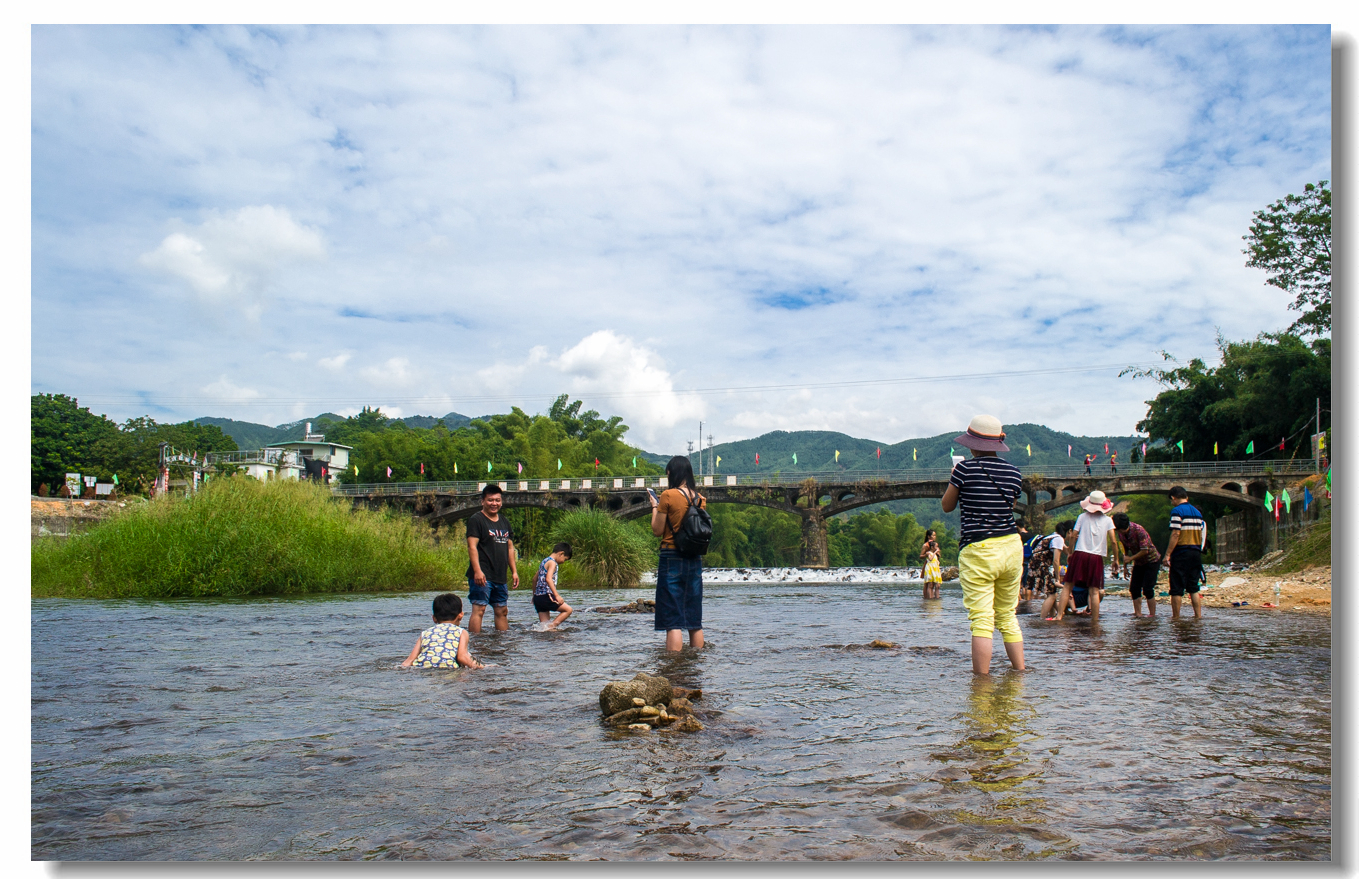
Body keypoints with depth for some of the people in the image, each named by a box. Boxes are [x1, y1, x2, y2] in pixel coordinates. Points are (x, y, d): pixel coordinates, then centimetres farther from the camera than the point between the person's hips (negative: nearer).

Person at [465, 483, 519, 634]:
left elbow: (510, 547, 21)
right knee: (479, 609, -12)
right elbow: (472, 546, -13)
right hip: (482, 576, -7)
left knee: (502, 611, 11)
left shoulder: (504, 522, 18)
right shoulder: (476, 520, -5)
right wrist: (477, 570, -23)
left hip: (500, 576, 7)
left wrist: (514, 571, 14)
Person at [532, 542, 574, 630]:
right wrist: (557, 595, -28)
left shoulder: (544, 561, 19)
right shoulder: (552, 562, -9)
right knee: (568, 609, -5)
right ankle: (551, 627, -15)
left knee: (545, 624, 10)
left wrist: (534, 595, 34)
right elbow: (548, 579, -24)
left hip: (538, 596, 10)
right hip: (546, 596, -10)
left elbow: (535, 579, 26)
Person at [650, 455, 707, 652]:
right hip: (695, 560, 6)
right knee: (695, 620, 13)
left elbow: (657, 531, -7)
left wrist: (655, 507, 9)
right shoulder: (699, 498, 7)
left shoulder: (668, 496, -10)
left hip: (671, 557, -6)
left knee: (673, 621, -5)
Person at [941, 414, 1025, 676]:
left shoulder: (965, 468, -8)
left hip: (978, 551, -5)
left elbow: (947, 506, 4)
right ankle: (1020, 672, 20)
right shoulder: (1013, 471, 5)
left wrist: (954, 478, 18)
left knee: (982, 620, -6)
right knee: (1008, 616, 17)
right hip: (1012, 546, 5)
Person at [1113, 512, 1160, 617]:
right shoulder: (1120, 533, -6)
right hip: (1139, 563, 7)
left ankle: (1152, 615, -6)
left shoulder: (1138, 530, -28)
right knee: (1134, 588, 0)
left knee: (1147, 589, -13)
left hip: (1152, 560, -7)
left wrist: (1130, 558, -20)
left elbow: (1145, 551, -26)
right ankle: (1138, 614, 5)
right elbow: (1126, 549, 8)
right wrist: (1125, 567, 8)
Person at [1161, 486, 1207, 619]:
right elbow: (1201, 535, 15)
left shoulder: (1177, 511, -10)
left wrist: (1167, 555, -17)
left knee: (1177, 589, -1)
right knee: (1193, 587, 14)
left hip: (1181, 553, -7)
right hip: (1196, 553, 7)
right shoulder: (1197, 512, 13)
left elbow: (1175, 534, -17)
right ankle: (1198, 616, 11)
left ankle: (1176, 617, 2)